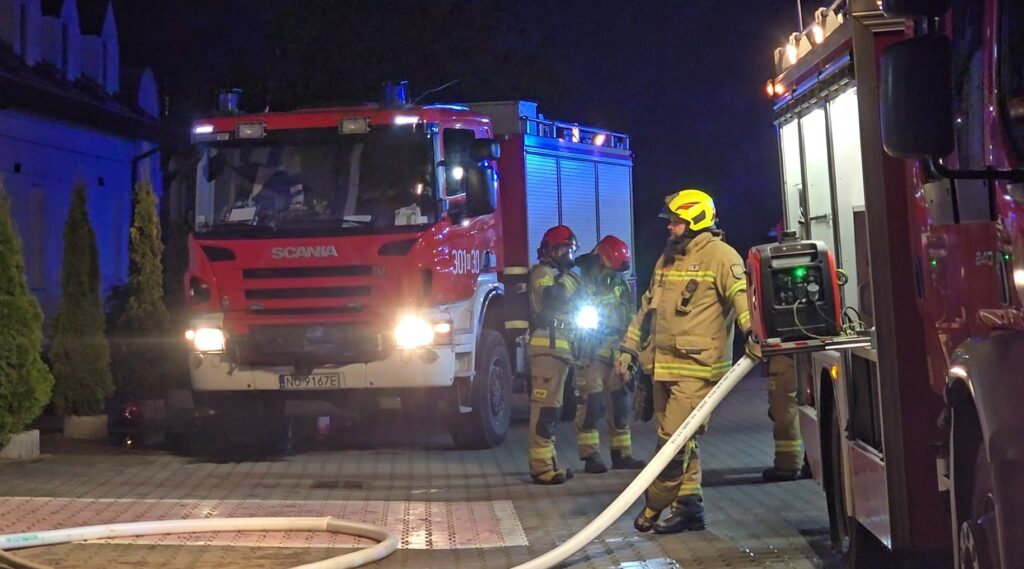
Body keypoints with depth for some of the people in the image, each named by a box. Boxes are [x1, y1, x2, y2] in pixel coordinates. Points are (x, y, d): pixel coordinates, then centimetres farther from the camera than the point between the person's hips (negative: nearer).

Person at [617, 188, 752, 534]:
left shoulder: (720, 256, -7)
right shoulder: (667, 260, 18)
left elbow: (741, 297, -22)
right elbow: (647, 307, 25)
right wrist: (629, 348, 23)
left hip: (698, 366, -8)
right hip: (664, 364, 8)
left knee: (674, 439, -11)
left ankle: (653, 508, -1)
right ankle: (689, 508, 18)